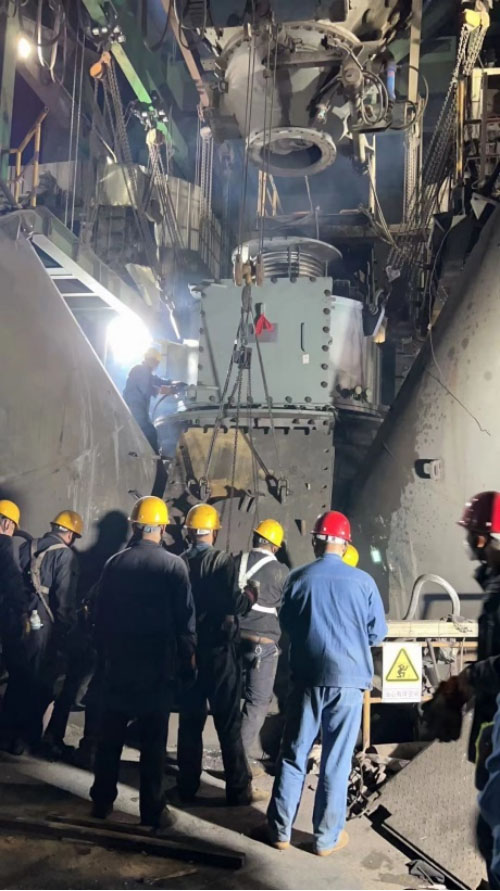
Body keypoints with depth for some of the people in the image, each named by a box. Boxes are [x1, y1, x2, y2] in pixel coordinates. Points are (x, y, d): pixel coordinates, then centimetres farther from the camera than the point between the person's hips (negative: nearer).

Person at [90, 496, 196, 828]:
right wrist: (187, 662, 1)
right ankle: (152, 811, 12)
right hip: (158, 666, -3)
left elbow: (101, 615, 5)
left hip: (118, 664, 3)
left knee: (111, 737, 15)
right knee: (154, 742, 5)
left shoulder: (114, 563, 0)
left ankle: (102, 802, 25)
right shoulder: (174, 565, -10)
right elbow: (185, 619, -9)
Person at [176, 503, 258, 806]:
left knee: (190, 720, 12)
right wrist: (251, 595, 0)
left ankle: (187, 785, 19)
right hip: (218, 649, -4)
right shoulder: (223, 560, -11)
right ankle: (239, 789, 8)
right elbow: (233, 603, -19)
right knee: (229, 722, 3)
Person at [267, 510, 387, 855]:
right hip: (348, 678, -1)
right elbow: (378, 633, 1)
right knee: (336, 761, 10)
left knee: (293, 755, 13)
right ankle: (327, 837, 21)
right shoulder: (363, 581, -9)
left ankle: (281, 830, 22)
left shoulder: (299, 578, -6)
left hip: (307, 678, 1)